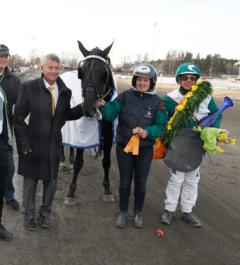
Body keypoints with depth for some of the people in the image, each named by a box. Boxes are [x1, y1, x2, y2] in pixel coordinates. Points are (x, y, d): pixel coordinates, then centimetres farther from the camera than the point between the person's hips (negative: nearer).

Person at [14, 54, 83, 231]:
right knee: (30, 181, 15)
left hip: (53, 144, 3)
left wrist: (82, 108, -9)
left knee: (51, 181, 15)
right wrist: (24, 143, -12)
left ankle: (45, 213, 40)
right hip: (32, 143, -2)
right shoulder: (28, 88, -10)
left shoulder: (64, 92, -1)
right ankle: (29, 215, 37)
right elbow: (18, 118, -8)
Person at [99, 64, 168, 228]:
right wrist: (103, 106, -31)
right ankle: (123, 212, 32)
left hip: (145, 149, 0)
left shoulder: (157, 102, -7)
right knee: (125, 182, 13)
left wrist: (147, 132, -26)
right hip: (124, 146, 0)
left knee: (141, 183, 14)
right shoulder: (125, 96, -6)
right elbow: (111, 114, -10)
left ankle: (138, 213, 35)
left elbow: (162, 125, -9)